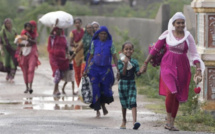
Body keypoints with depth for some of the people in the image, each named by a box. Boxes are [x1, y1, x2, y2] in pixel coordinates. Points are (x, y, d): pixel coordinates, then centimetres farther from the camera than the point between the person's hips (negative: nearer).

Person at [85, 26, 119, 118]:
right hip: (94, 68, 0)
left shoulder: (110, 44, 1)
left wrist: (118, 69, -8)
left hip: (106, 69, 0)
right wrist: (87, 69, 4)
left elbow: (114, 57, 1)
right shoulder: (94, 43, 3)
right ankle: (97, 110, 2)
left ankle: (103, 105, 31)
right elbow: (91, 56, 8)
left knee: (105, 89, 3)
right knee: (95, 88, -6)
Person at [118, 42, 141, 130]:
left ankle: (134, 121, -25)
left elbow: (137, 73, -1)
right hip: (123, 83, 0)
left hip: (131, 84, 0)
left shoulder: (134, 62, 2)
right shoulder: (120, 62, -4)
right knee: (124, 104, 12)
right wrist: (125, 64, -27)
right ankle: (124, 121, 31)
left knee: (133, 102, -15)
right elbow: (123, 73, -15)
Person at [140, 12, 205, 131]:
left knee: (177, 96, 6)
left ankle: (171, 123, 18)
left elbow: (194, 55, 3)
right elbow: (155, 49, 6)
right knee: (171, 92, -22)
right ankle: (169, 119, -6)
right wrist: (145, 63, 7)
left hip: (182, 69, 2)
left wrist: (198, 69, -10)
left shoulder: (188, 37, 2)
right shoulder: (167, 34, -1)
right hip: (168, 66, -2)